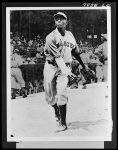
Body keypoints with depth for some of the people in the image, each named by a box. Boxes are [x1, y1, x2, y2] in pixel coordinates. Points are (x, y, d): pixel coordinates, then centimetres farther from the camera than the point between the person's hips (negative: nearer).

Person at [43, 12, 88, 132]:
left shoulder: (70, 35, 5)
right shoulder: (51, 37, -12)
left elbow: (75, 52, 18)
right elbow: (57, 57, -22)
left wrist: (83, 65, 23)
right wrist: (65, 71, -31)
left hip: (65, 67, 1)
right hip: (51, 67, -1)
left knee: (61, 93, -14)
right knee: (50, 96, 7)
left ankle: (63, 123, -7)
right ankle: (56, 112, 39)